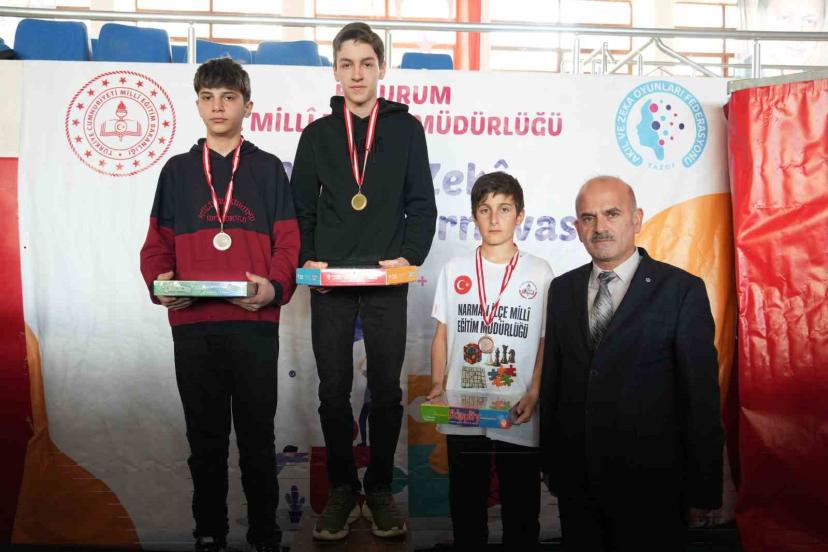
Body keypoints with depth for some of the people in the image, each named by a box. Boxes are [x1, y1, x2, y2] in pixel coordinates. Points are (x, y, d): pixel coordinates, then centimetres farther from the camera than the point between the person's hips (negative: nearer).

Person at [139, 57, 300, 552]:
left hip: (255, 324, -1)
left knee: (257, 435, 7)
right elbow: (157, 244, 10)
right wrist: (160, 283, -10)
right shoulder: (178, 170, 13)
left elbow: (289, 242, 2)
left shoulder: (268, 169, 8)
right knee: (205, 437, 11)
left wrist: (275, 286, -16)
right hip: (192, 325, 2)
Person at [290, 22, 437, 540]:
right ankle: (342, 489, 21)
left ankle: (380, 489, 21)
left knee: (386, 391, 5)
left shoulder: (406, 128, 6)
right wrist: (307, 260, -6)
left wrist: (409, 256, -12)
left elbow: (422, 205, 3)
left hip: (386, 283, -1)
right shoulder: (318, 134, 10)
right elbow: (301, 209, 9)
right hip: (329, 283, 1)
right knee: (334, 391, 6)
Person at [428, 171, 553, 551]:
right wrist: (437, 386, -3)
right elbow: (442, 335, 8)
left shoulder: (539, 272, 0)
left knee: (521, 510, 10)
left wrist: (534, 395, -10)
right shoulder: (455, 269, 5)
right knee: (465, 506, 14)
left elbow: (546, 344, 2)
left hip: (518, 418, -1)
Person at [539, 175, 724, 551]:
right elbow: (552, 378, 7)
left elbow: (701, 394, -8)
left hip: (649, 479, -3)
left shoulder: (682, 290, -8)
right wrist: (549, 460, 7)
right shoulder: (562, 290, 4)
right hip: (575, 476, 4)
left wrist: (702, 489, -7)